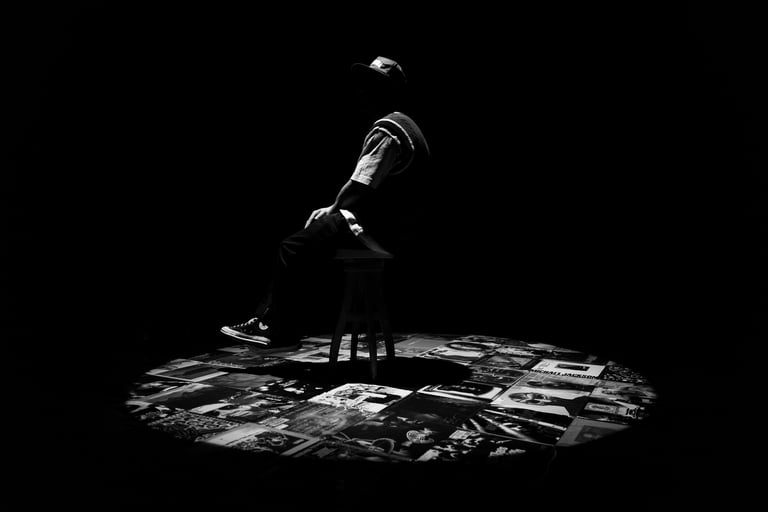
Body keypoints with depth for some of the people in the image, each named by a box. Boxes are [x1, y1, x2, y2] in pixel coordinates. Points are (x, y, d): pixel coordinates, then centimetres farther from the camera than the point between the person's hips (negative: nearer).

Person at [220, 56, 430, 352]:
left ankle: (280, 332, 3)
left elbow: (360, 187, -20)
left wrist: (332, 209, -3)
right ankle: (266, 321, 11)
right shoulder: (393, 126, 20)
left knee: (292, 249, -9)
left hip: (374, 227, -10)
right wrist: (335, 209, 8)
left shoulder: (386, 130, -14)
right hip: (379, 221, 10)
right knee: (299, 242, 11)